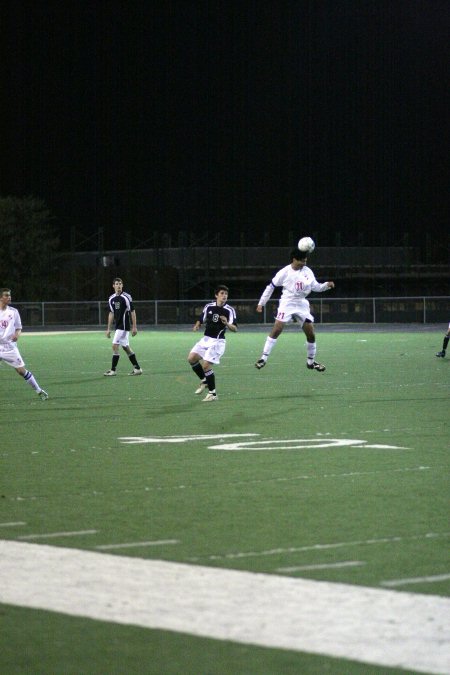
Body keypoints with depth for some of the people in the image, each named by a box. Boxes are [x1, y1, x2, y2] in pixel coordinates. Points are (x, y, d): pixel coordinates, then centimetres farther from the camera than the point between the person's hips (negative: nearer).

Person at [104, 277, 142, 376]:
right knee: (126, 347, 10)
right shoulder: (111, 298, 9)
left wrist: (134, 327, -10)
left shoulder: (126, 297, -9)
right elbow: (111, 314, 16)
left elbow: (132, 312, -7)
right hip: (118, 326, 7)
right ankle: (137, 368, 17)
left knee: (115, 346, -11)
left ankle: (113, 370, -5)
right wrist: (109, 329, 14)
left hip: (124, 326, -7)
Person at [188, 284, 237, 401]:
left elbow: (235, 329, -10)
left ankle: (212, 393, -1)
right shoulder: (209, 306, 4)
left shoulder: (230, 310, -8)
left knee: (206, 365, -14)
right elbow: (201, 319, 15)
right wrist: (197, 326, -7)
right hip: (206, 339, 5)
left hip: (217, 342, -5)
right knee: (191, 358, -7)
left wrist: (227, 324, -30)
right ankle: (204, 381, 15)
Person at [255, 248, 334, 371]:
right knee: (276, 330, -16)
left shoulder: (307, 271, 3)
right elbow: (271, 286, 0)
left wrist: (327, 285, -13)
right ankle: (264, 358, -12)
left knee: (311, 333, 1)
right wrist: (261, 303, 1)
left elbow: (316, 287, 6)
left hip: (302, 305, 4)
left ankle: (311, 361, 18)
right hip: (287, 304, -4)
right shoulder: (285, 272, -8)